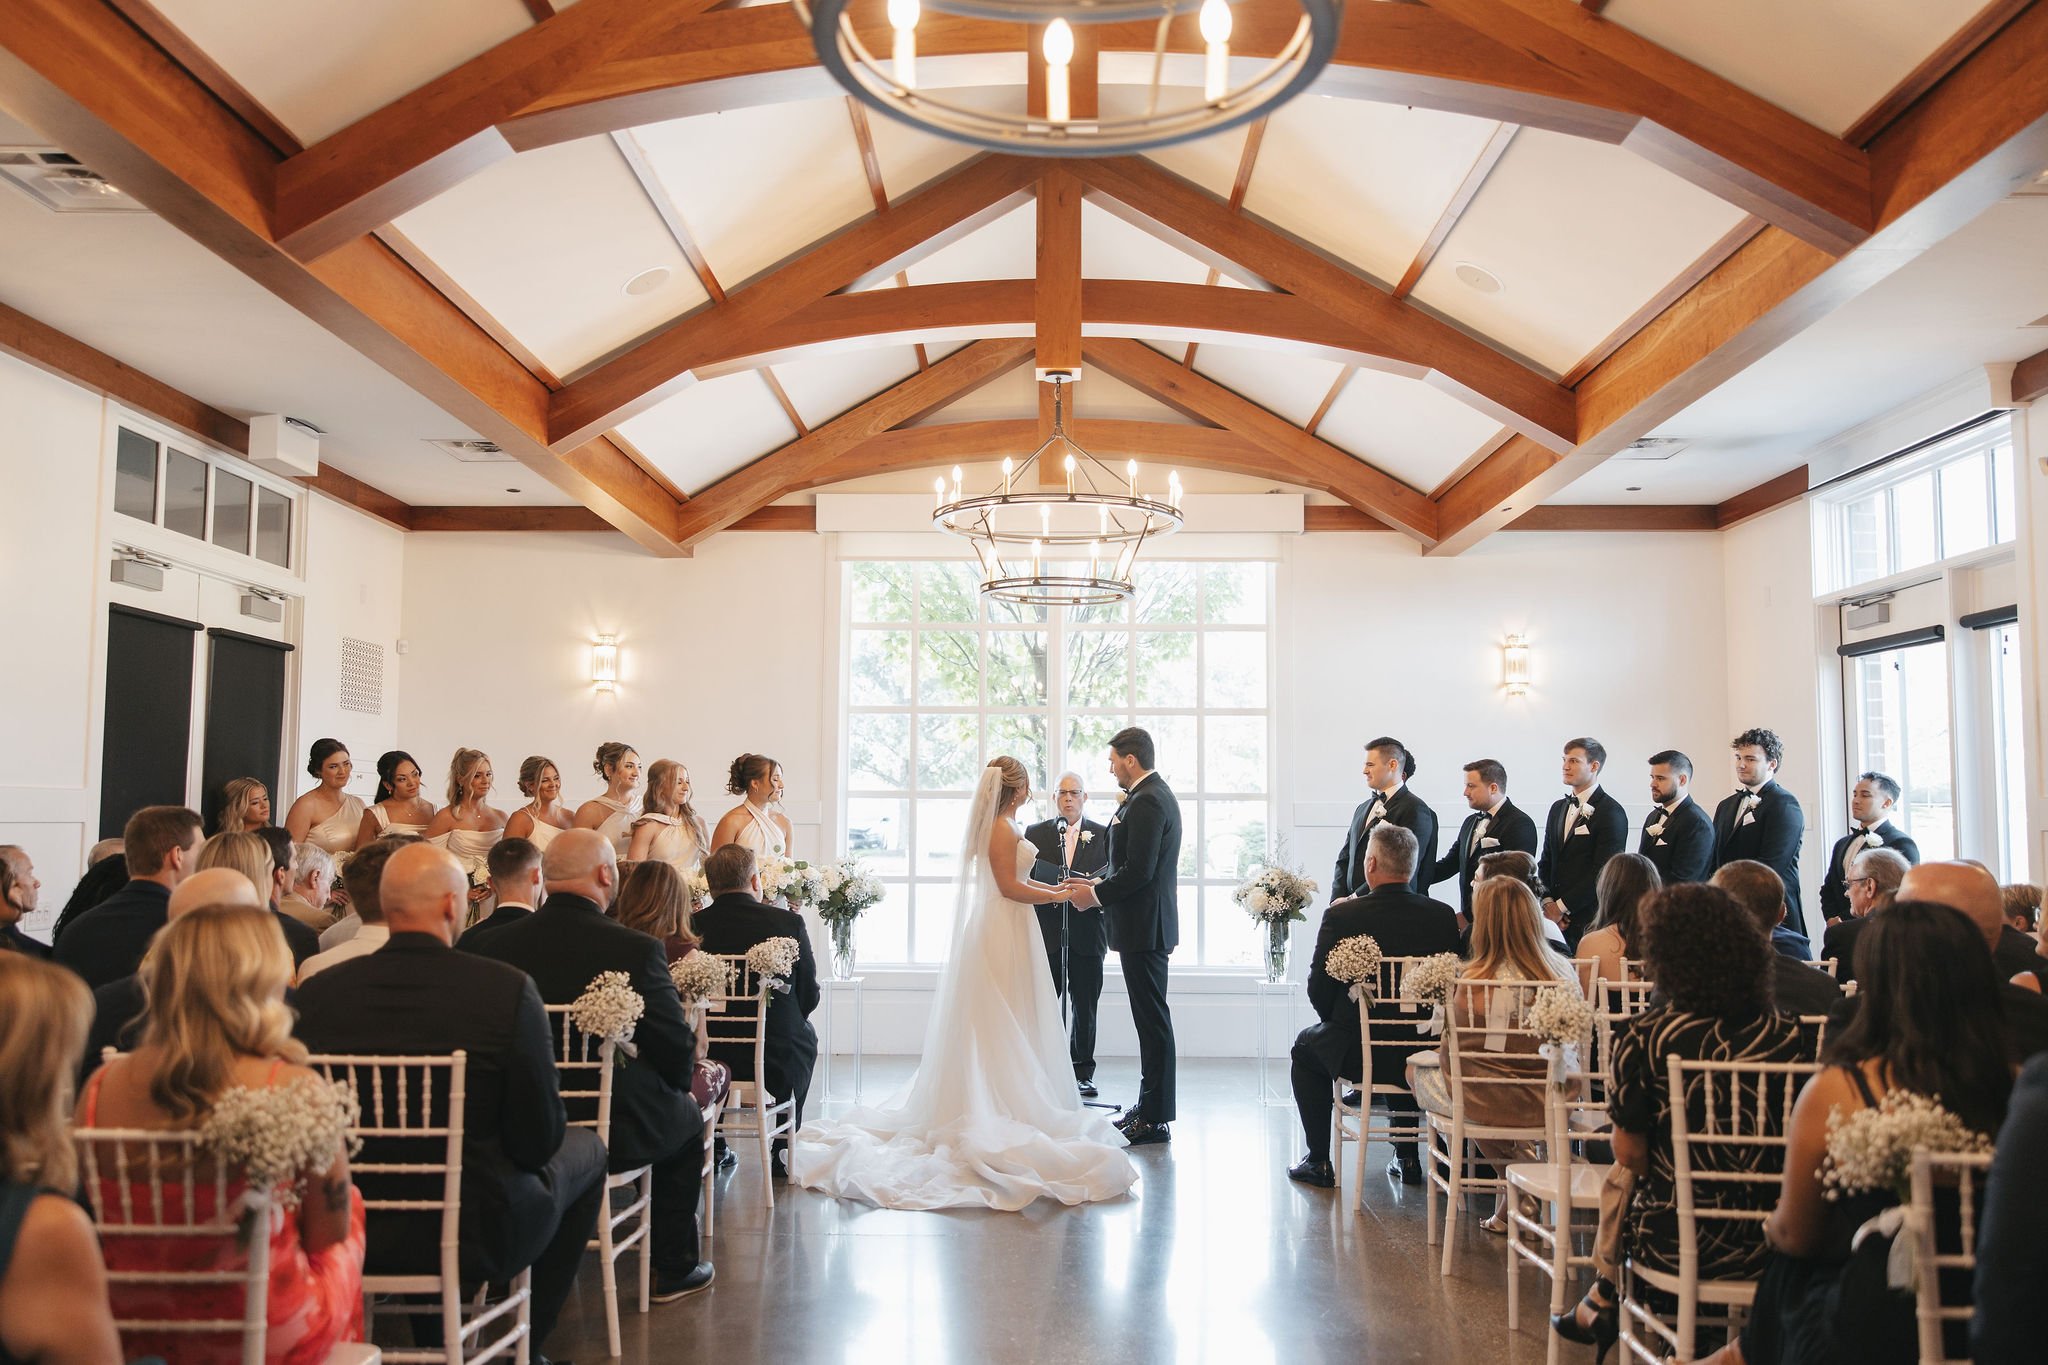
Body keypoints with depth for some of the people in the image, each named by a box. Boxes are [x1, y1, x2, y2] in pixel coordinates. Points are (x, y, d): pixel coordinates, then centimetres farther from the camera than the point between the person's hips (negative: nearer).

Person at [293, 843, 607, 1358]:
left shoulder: (317, 992, -10)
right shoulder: (507, 988, -20)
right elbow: (539, 1141, -13)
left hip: (345, 1234, 5)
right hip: (474, 1238, -4)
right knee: (585, 1149, 23)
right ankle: (526, 1340, 31)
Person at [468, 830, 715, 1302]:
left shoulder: (491, 944, -8)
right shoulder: (636, 949, -20)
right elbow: (678, 1055, -12)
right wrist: (680, 1076, 11)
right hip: (618, 1133, -4)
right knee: (686, 1117, 27)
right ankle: (674, 1270, 32)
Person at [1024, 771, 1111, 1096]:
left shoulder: (1103, 835, 7)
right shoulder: (1035, 833, 7)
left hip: (1087, 935, 0)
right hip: (1047, 935, 0)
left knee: (1085, 1008, 6)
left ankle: (1083, 1073, 16)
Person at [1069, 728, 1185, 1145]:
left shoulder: (1146, 802, -18)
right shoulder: (1157, 794, 16)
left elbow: (1138, 871, -24)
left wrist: (1096, 895, -12)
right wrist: (1098, 885, 11)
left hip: (1143, 927, -11)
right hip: (1149, 924, 11)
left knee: (1153, 1020, -5)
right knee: (1151, 1019, 15)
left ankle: (1156, 1118, 1)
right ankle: (1149, 1105, 24)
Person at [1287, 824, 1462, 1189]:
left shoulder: (1340, 917, -15)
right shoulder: (1443, 916, -5)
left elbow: (1318, 991, -9)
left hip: (1358, 1055, -4)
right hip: (1427, 1054, 4)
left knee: (1305, 1047, 28)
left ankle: (1319, 1162, 26)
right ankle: (1407, 1157, 35)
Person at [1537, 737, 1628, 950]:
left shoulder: (1611, 812, -8)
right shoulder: (1558, 807, 15)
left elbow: (1603, 872, -14)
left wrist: (1562, 906, -11)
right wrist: (1547, 902, 0)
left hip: (1590, 921, -6)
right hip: (1555, 918, 6)